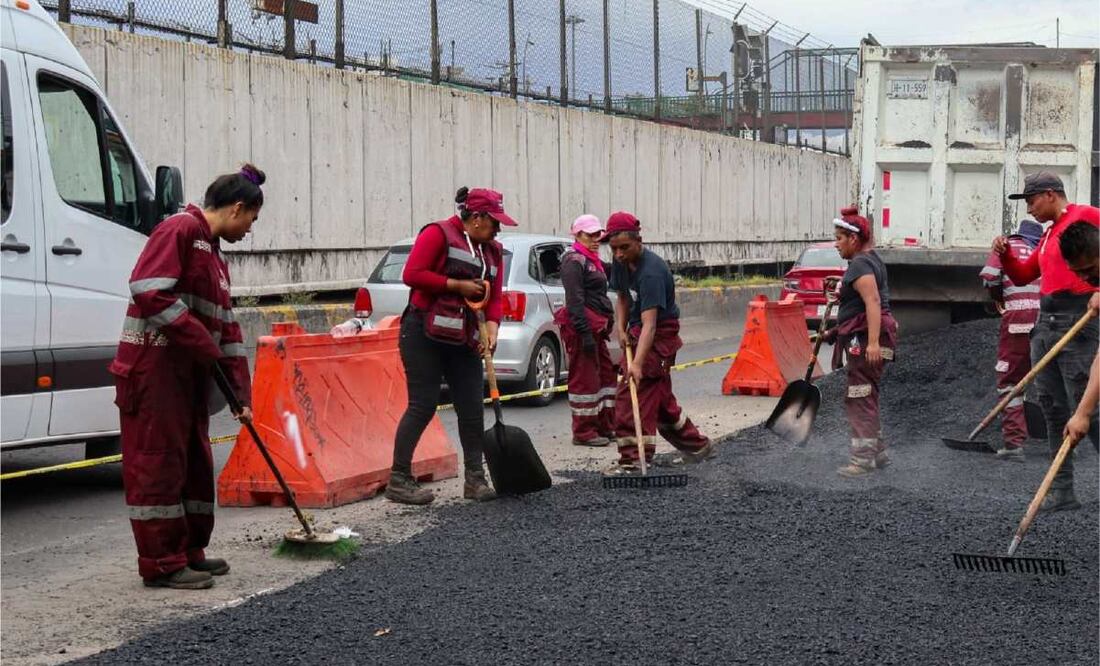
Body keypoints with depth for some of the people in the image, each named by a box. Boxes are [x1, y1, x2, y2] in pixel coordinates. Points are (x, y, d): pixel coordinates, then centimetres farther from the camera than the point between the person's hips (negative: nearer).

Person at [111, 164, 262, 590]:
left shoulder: (215, 256, 20)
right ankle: (162, 563, 0)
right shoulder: (180, 230, -10)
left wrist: (240, 394, 16)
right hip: (154, 367, -10)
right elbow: (149, 290, -22)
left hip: (190, 374, 10)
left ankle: (189, 552, 24)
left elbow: (227, 329, 20)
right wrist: (201, 343, -19)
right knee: (158, 462, -4)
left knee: (195, 462, 14)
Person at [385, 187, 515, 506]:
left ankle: (475, 479, 12)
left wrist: (491, 329, -6)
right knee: (423, 405, -9)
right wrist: (457, 285, -15)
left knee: (472, 408, 4)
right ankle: (398, 480, -3)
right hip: (424, 335, -7)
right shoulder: (439, 234, -8)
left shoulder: (493, 251, 14)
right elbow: (412, 274, -16)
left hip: (463, 341, 7)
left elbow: (493, 298, 13)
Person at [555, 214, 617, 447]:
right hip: (581, 327, -10)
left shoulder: (592, 261, 20)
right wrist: (585, 332, -25)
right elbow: (574, 300, -19)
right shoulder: (574, 261, -11)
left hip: (595, 327, 10)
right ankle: (583, 432, 0)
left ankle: (605, 427, 21)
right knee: (585, 378, -6)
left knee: (606, 373, 13)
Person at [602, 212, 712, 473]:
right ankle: (697, 446, 31)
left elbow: (649, 324, -37)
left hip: (658, 335, -9)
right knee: (660, 397, 18)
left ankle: (634, 459, -17)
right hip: (636, 332, 10)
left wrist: (637, 363, -45)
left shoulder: (651, 272, -29)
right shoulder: (621, 262, -2)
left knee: (632, 395, -17)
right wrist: (621, 329, -1)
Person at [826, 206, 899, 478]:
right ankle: (878, 453, 24)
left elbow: (873, 301, -27)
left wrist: (873, 342, -33)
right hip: (866, 339, 11)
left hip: (864, 338, -11)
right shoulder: (871, 259, 19)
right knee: (866, 399, 17)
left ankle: (862, 459, -8)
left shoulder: (860, 265, -15)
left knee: (860, 400, -9)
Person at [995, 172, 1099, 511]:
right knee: (1053, 410, 8)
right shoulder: (1048, 234, 22)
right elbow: (1023, 276, 28)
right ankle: (1062, 492, 11)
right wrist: (1005, 254, 10)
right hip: (1045, 323, 9)